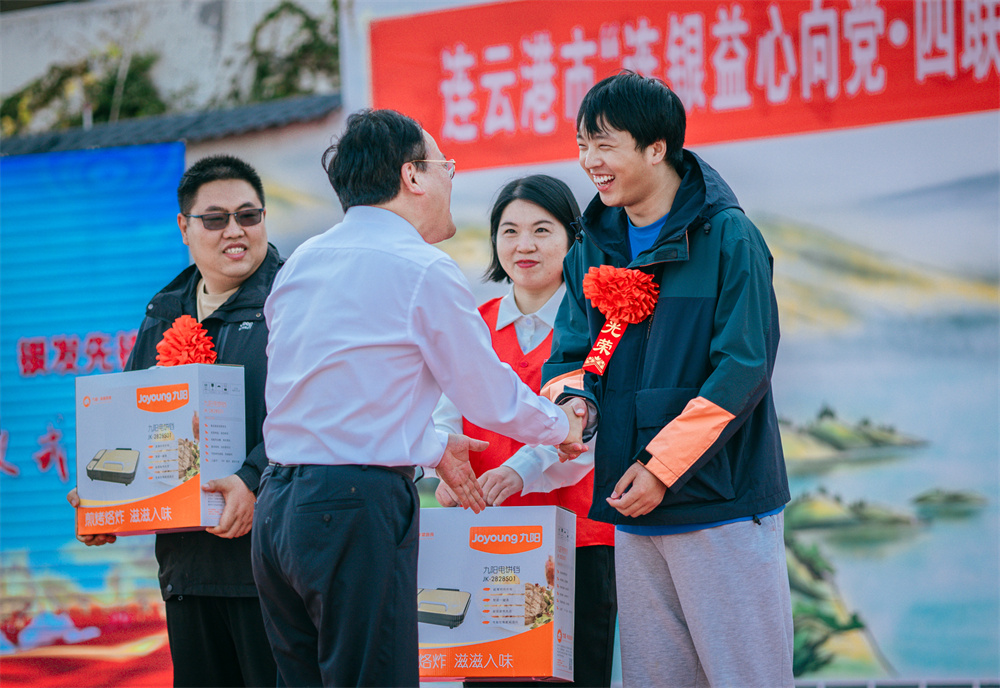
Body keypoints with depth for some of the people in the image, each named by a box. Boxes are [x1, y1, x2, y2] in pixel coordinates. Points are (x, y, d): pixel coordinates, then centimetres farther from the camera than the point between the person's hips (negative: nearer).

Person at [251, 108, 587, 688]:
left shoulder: (301, 265, 14)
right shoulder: (425, 270, -7)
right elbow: (492, 398, 0)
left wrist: (432, 447, 33)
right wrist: (563, 424, 20)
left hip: (277, 509, 8)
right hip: (359, 507, -8)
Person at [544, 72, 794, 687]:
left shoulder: (728, 237, -8)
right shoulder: (593, 248, 11)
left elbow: (742, 369, -12)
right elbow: (572, 353, 14)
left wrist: (662, 464, -15)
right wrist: (571, 398, -10)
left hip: (722, 503, -6)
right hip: (633, 512, 6)